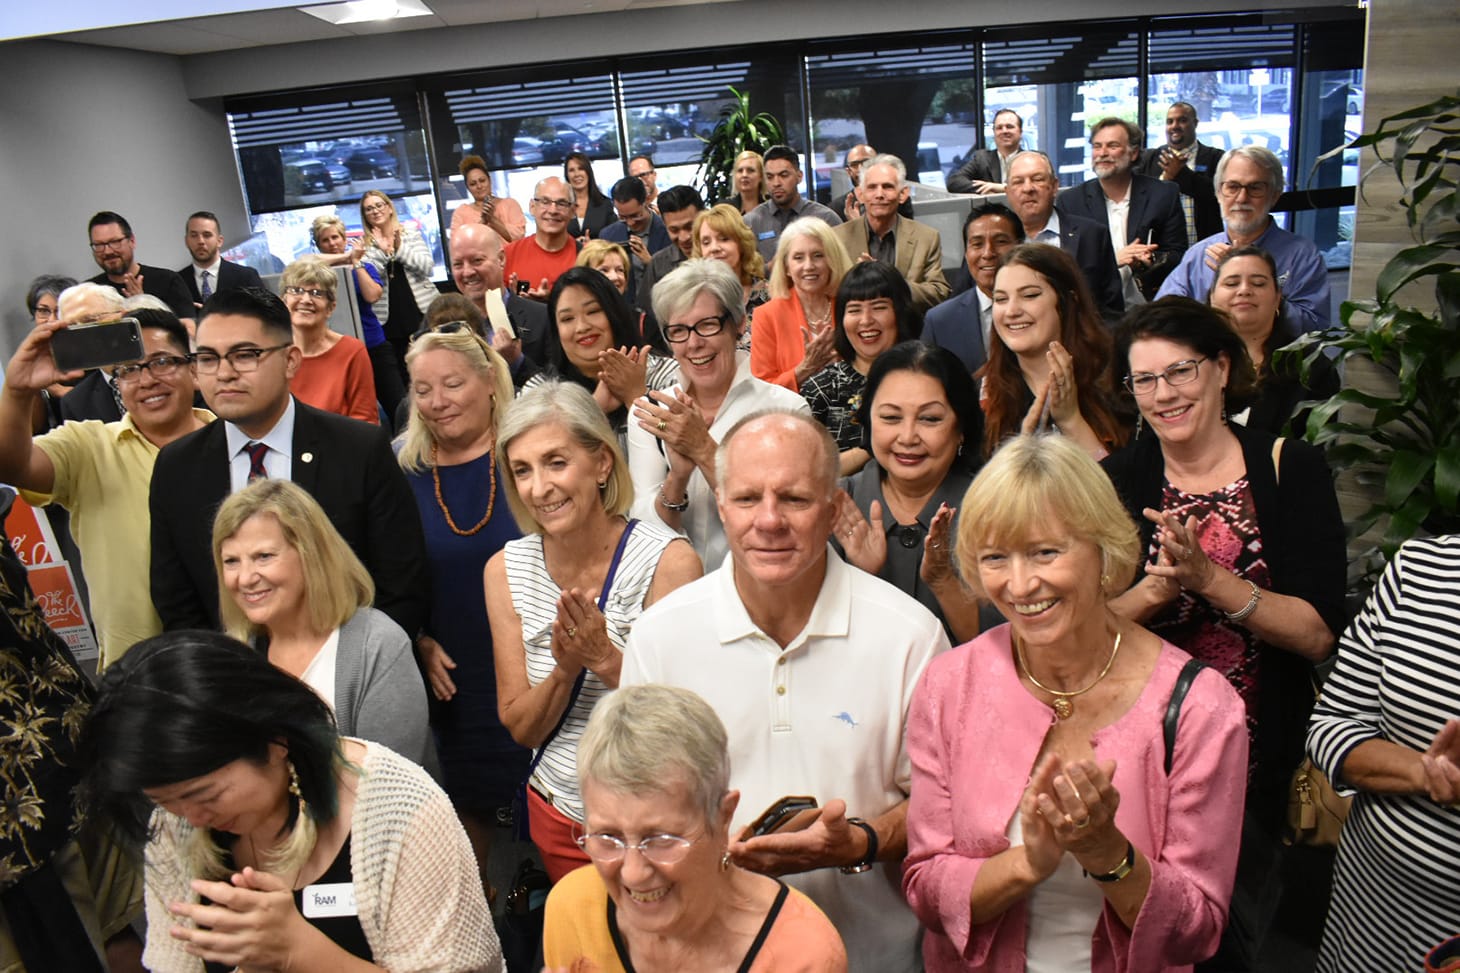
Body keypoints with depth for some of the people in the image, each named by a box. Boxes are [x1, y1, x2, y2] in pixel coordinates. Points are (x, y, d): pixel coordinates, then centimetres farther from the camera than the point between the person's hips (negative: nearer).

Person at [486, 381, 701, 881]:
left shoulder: (669, 560, -19)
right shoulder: (506, 569, -6)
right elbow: (520, 728, -5)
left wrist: (607, 657, -30)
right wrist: (564, 670, -23)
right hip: (557, 816, 4)